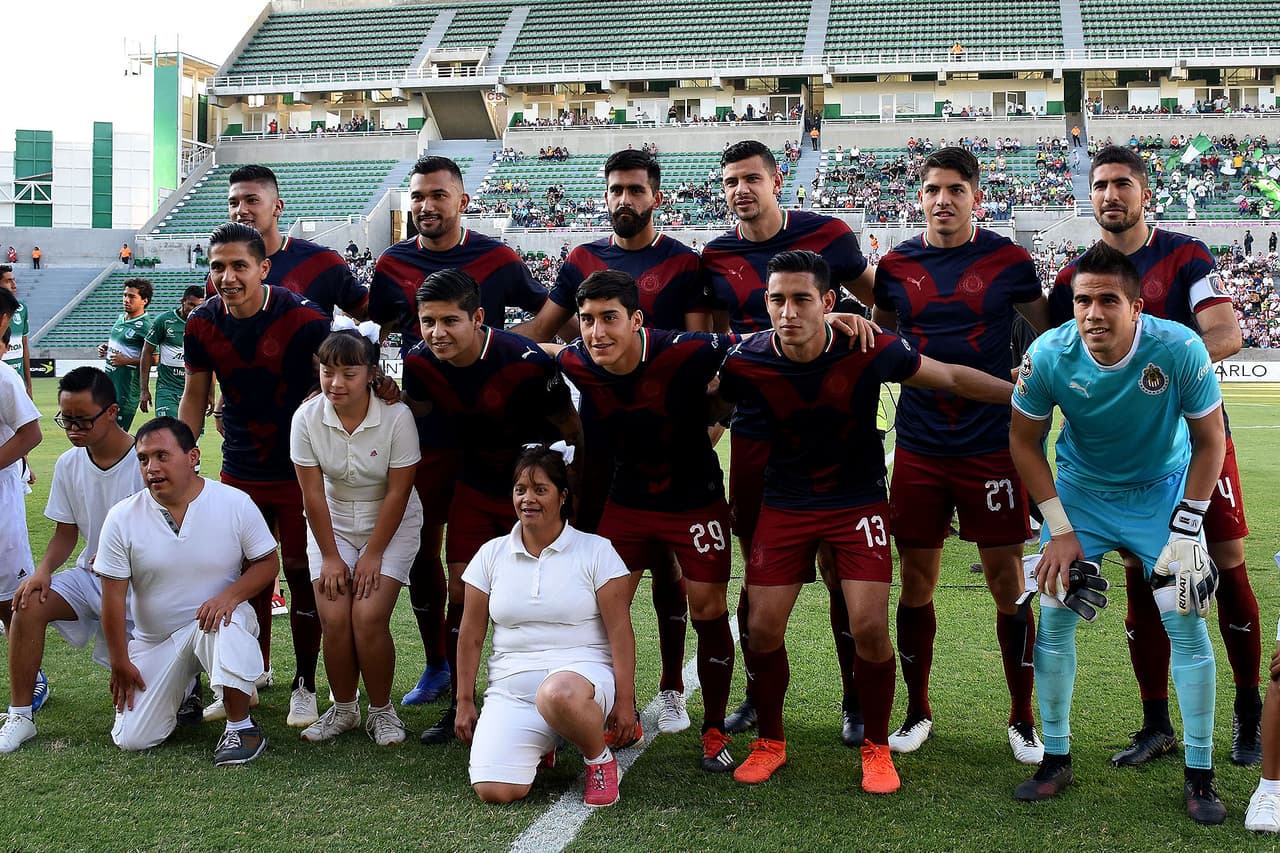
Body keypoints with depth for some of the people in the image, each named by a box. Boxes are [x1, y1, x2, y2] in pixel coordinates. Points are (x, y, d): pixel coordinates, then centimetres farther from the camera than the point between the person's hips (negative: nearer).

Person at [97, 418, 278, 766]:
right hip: (153, 642, 2)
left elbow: (268, 562, -4)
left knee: (224, 625, -40)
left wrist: (230, 596, -23)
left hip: (214, 619, -2)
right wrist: (120, 662, -3)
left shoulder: (235, 503, -10)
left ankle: (240, 726, -22)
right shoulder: (122, 518, -9)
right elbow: (113, 596, -5)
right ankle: (182, 690, 24)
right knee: (131, 740, -8)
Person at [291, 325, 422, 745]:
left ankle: (381, 710, 5)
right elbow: (312, 493, -9)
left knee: (369, 617, -17)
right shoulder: (307, 418, -14)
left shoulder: (397, 416, -21)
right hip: (333, 524, 2)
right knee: (333, 618, -11)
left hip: (391, 525, -2)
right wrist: (330, 557, -8)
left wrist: (373, 555, -13)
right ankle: (343, 708, 12)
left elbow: (397, 493, -15)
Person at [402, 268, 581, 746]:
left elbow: (574, 432, -16)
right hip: (475, 487, 5)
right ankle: (460, 705, 17)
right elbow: (416, 413, 10)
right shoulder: (421, 363, -13)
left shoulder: (525, 362, -28)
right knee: (460, 594, 2)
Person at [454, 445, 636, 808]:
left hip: (582, 672, -3)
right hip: (511, 691, 3)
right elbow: (471, 636, 11)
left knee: (559, 694, -42)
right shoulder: (491, 554, 8)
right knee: (493, 790, -20)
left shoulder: (596, 551, 0)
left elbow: (620, 632, -4)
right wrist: (464, 702, 9)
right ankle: (539, 748, 16)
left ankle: (600, 760, -8)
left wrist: (624, 701, -10)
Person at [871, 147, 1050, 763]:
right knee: (916, 581, 7)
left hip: (993, 444, -2)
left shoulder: (1008, 261, 0)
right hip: (918, 449, 2)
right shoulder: (895, 266, 5)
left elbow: (1051, 334, 13)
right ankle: (918, 712, 24)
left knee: (1007, 583, 3)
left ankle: (1022, 718, 19)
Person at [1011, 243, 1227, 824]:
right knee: (1054, 616, -3)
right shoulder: (1049, 356, -25)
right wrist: (1059, 531, -10)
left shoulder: (1180, 350, -28)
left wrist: (1188, 528, -15)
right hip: (1081, 490, 1)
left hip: (1162, 490, -1)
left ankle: (1199, 775, 9)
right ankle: (1056, 759, 14)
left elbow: (1210, 441, -13)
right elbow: (1024, 440, -8)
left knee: (1187, 624, -6)